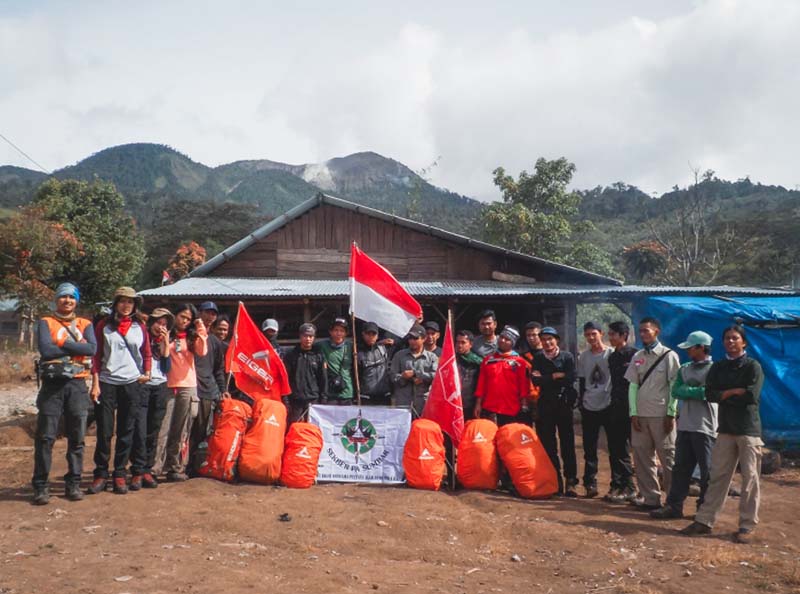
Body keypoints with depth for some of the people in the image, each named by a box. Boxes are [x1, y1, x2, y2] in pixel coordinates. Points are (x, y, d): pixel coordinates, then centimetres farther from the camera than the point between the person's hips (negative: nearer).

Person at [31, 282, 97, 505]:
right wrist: (76, 348, -8)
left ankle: (73, 484, 15)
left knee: (77, 438, 5)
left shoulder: (85, 324, 12)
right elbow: (45, 349, -12)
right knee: (45, 437, -2)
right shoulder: (46, 322, 5)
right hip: (52, 383, -2)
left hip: (77, 384, 2)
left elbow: (92, 348, -7)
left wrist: (62, 345, -10)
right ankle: (40, 486, 6)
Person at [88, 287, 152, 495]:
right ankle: (101, 474, 11)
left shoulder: (140, 328, 9)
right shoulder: (104, 326, 4)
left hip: (131, 384, 2)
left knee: (126, 432, 5)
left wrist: (147, 373, -2)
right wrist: (95, 383, -5)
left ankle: (120, 475, 14)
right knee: (104, 432, 0)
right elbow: (96, 355, 2)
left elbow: (147, 354, 15)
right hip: (107, 383, -1)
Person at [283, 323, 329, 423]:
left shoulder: (319, 356, 9)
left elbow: (323, 380, 8)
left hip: (314, 400, 1)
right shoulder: (291, 355, 6)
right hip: (295, 401, 0)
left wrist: (323, 401, 1)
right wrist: (285, 401, -6)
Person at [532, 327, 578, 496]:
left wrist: (545, 379, -8)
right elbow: (535, 380, -5)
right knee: (548, 445, 5)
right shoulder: (537, 359, 9)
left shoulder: (567, 356, 1)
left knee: (567, 444, -2)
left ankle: (570, 482, 2)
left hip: (564, 404, -3)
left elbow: (570, 379, -13)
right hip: (545, 406, 3)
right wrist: (556, 376, -10)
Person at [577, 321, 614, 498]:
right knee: (589, 449, 5)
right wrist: (580, 402, 10)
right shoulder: (583, 356, 9)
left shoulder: (612, 353, -3)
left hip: (608, 405, -3)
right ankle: (590, 483, 9)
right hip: (589, 407, 4)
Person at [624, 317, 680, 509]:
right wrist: (633, 413, 1)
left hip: (661, 416, -5)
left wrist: (671, 414, -9)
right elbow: (633, 385, 9)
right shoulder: (637, 357, 11)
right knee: (642, 457, 6)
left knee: (668, 458, 1)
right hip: (640, 415, 5)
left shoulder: (669, 356, -2)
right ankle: (649, 497, 16)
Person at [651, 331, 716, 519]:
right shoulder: (684, 369, 13)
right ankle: (674, 505, 15)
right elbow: (676, 391, 1)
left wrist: (687, 390, -11)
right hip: (685, 426, 7)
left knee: (707, 472, 4)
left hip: (705, 428, -6)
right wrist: (698, 391, -11)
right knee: (680, 469, 9)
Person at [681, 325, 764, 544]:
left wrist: (724, 396, -6)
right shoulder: (718, 367, 11)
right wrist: (734, 392, -12)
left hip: (749, 430, -4)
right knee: (718, 476, 6)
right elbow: (710, 394, -1)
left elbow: (752, 396, -16)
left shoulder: (753, 366, -3)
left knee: (749, 478, 0)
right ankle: (705, 520, 9)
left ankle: (747, 525, 10)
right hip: (726, 429, 4)